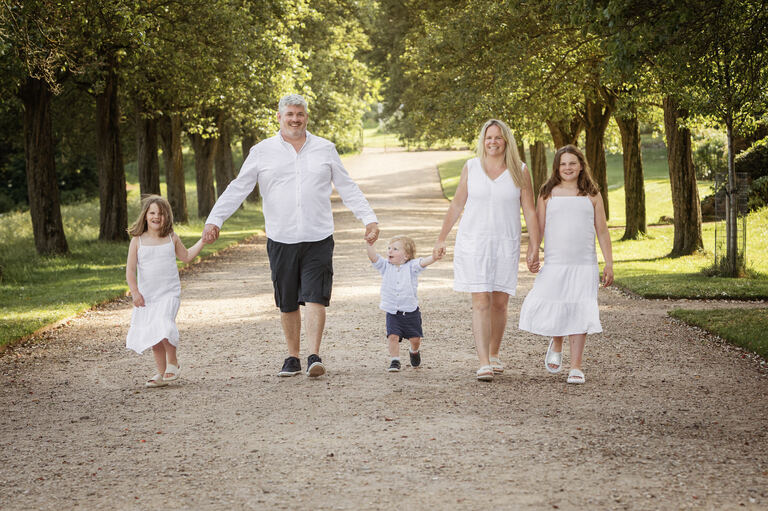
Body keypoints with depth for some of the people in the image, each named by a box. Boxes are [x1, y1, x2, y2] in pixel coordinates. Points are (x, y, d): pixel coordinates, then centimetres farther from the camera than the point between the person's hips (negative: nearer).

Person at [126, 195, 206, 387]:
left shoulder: (172, 239, 5)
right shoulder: (137, 241, 1)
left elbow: (186, 256, 23)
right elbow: (130, 270, -1)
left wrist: (202, 240, 18)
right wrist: (135, 292, -10)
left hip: (168, 293, -2)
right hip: (146, 296, 2)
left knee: (164, 326, -23)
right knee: (152, 336, 6)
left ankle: (172, 363, -3)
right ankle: (162, 373, 18)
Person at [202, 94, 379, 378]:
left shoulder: (325, 149, 8)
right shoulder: (262, 152, 5)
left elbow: (348, 188, 13)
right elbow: (238, 189, 4)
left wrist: (369, 219, 7)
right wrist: (214, 220, -5)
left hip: (318, 238, -1)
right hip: (281, 240, 1)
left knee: (315, 298, -10)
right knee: (287, 303, 7)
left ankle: (314, 357, -11)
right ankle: (292, 358, 17)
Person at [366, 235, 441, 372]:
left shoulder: (411, 267, -5)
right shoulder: (385, 266, 0)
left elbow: (423, 262, -22)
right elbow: (373, 257, -13)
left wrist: (434, 257, -42)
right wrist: (369, 244, -29)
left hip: (410, 310, -1)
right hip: (392, 312, 1)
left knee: (415, 338, 5)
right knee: (393, 336, -14)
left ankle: (414, 352, 38)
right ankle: (394, 361, 0)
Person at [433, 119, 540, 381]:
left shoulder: (519, 171, 2)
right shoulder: (471, 167, 3)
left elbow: (530, 212, 3)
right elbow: (456, 206, 10)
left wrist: (534, 248, -2)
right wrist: (441, 239, 11)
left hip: (506, 244, 1)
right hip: (473, 242, -1)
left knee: (500, 302, 5)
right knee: (481, 302, -9)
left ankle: (494, 354, 25)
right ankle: (484, 363, -14)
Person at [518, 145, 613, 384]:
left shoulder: (591, 196, 7)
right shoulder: (547, 194, 6)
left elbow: (602, 232, 9)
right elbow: (538, 229, 8)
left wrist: (609, 264, 5)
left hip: (584, 265, 0)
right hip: (554, 263, 0)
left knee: (579, 313, -4)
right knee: (549, 310, -4)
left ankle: (576, 366, 4)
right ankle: (556, 344, 28)